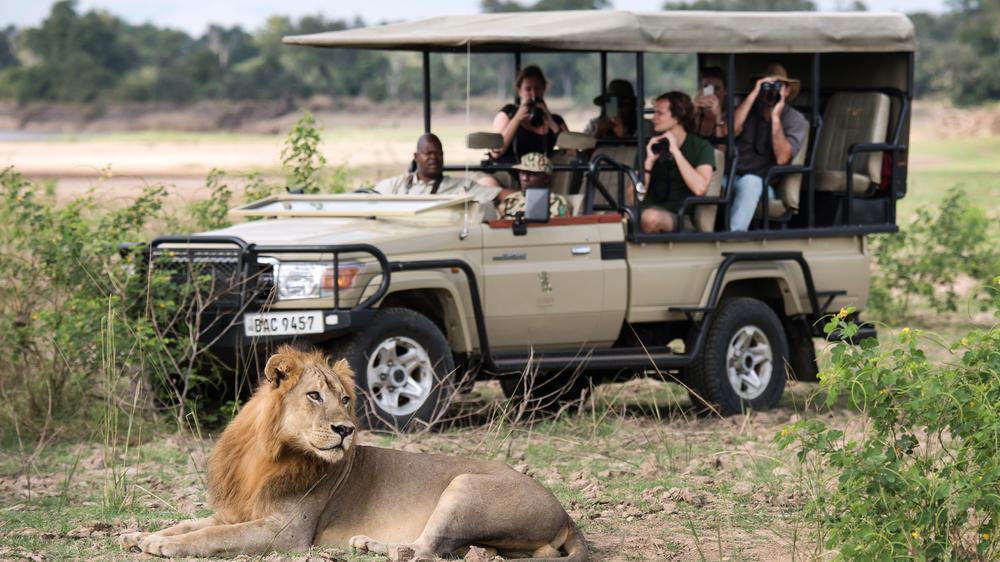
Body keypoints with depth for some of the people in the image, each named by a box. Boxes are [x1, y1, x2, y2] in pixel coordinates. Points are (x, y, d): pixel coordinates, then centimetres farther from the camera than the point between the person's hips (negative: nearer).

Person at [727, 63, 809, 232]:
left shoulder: (796, 120, 6)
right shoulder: (750, 109, 16)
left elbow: (781, 159, -11)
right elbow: (730, 131, -9)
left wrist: (775, 117, -12)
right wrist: (753, 95, -8)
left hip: (764, 185, -2)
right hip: (732, 178, 2)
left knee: (750, 182, -39)